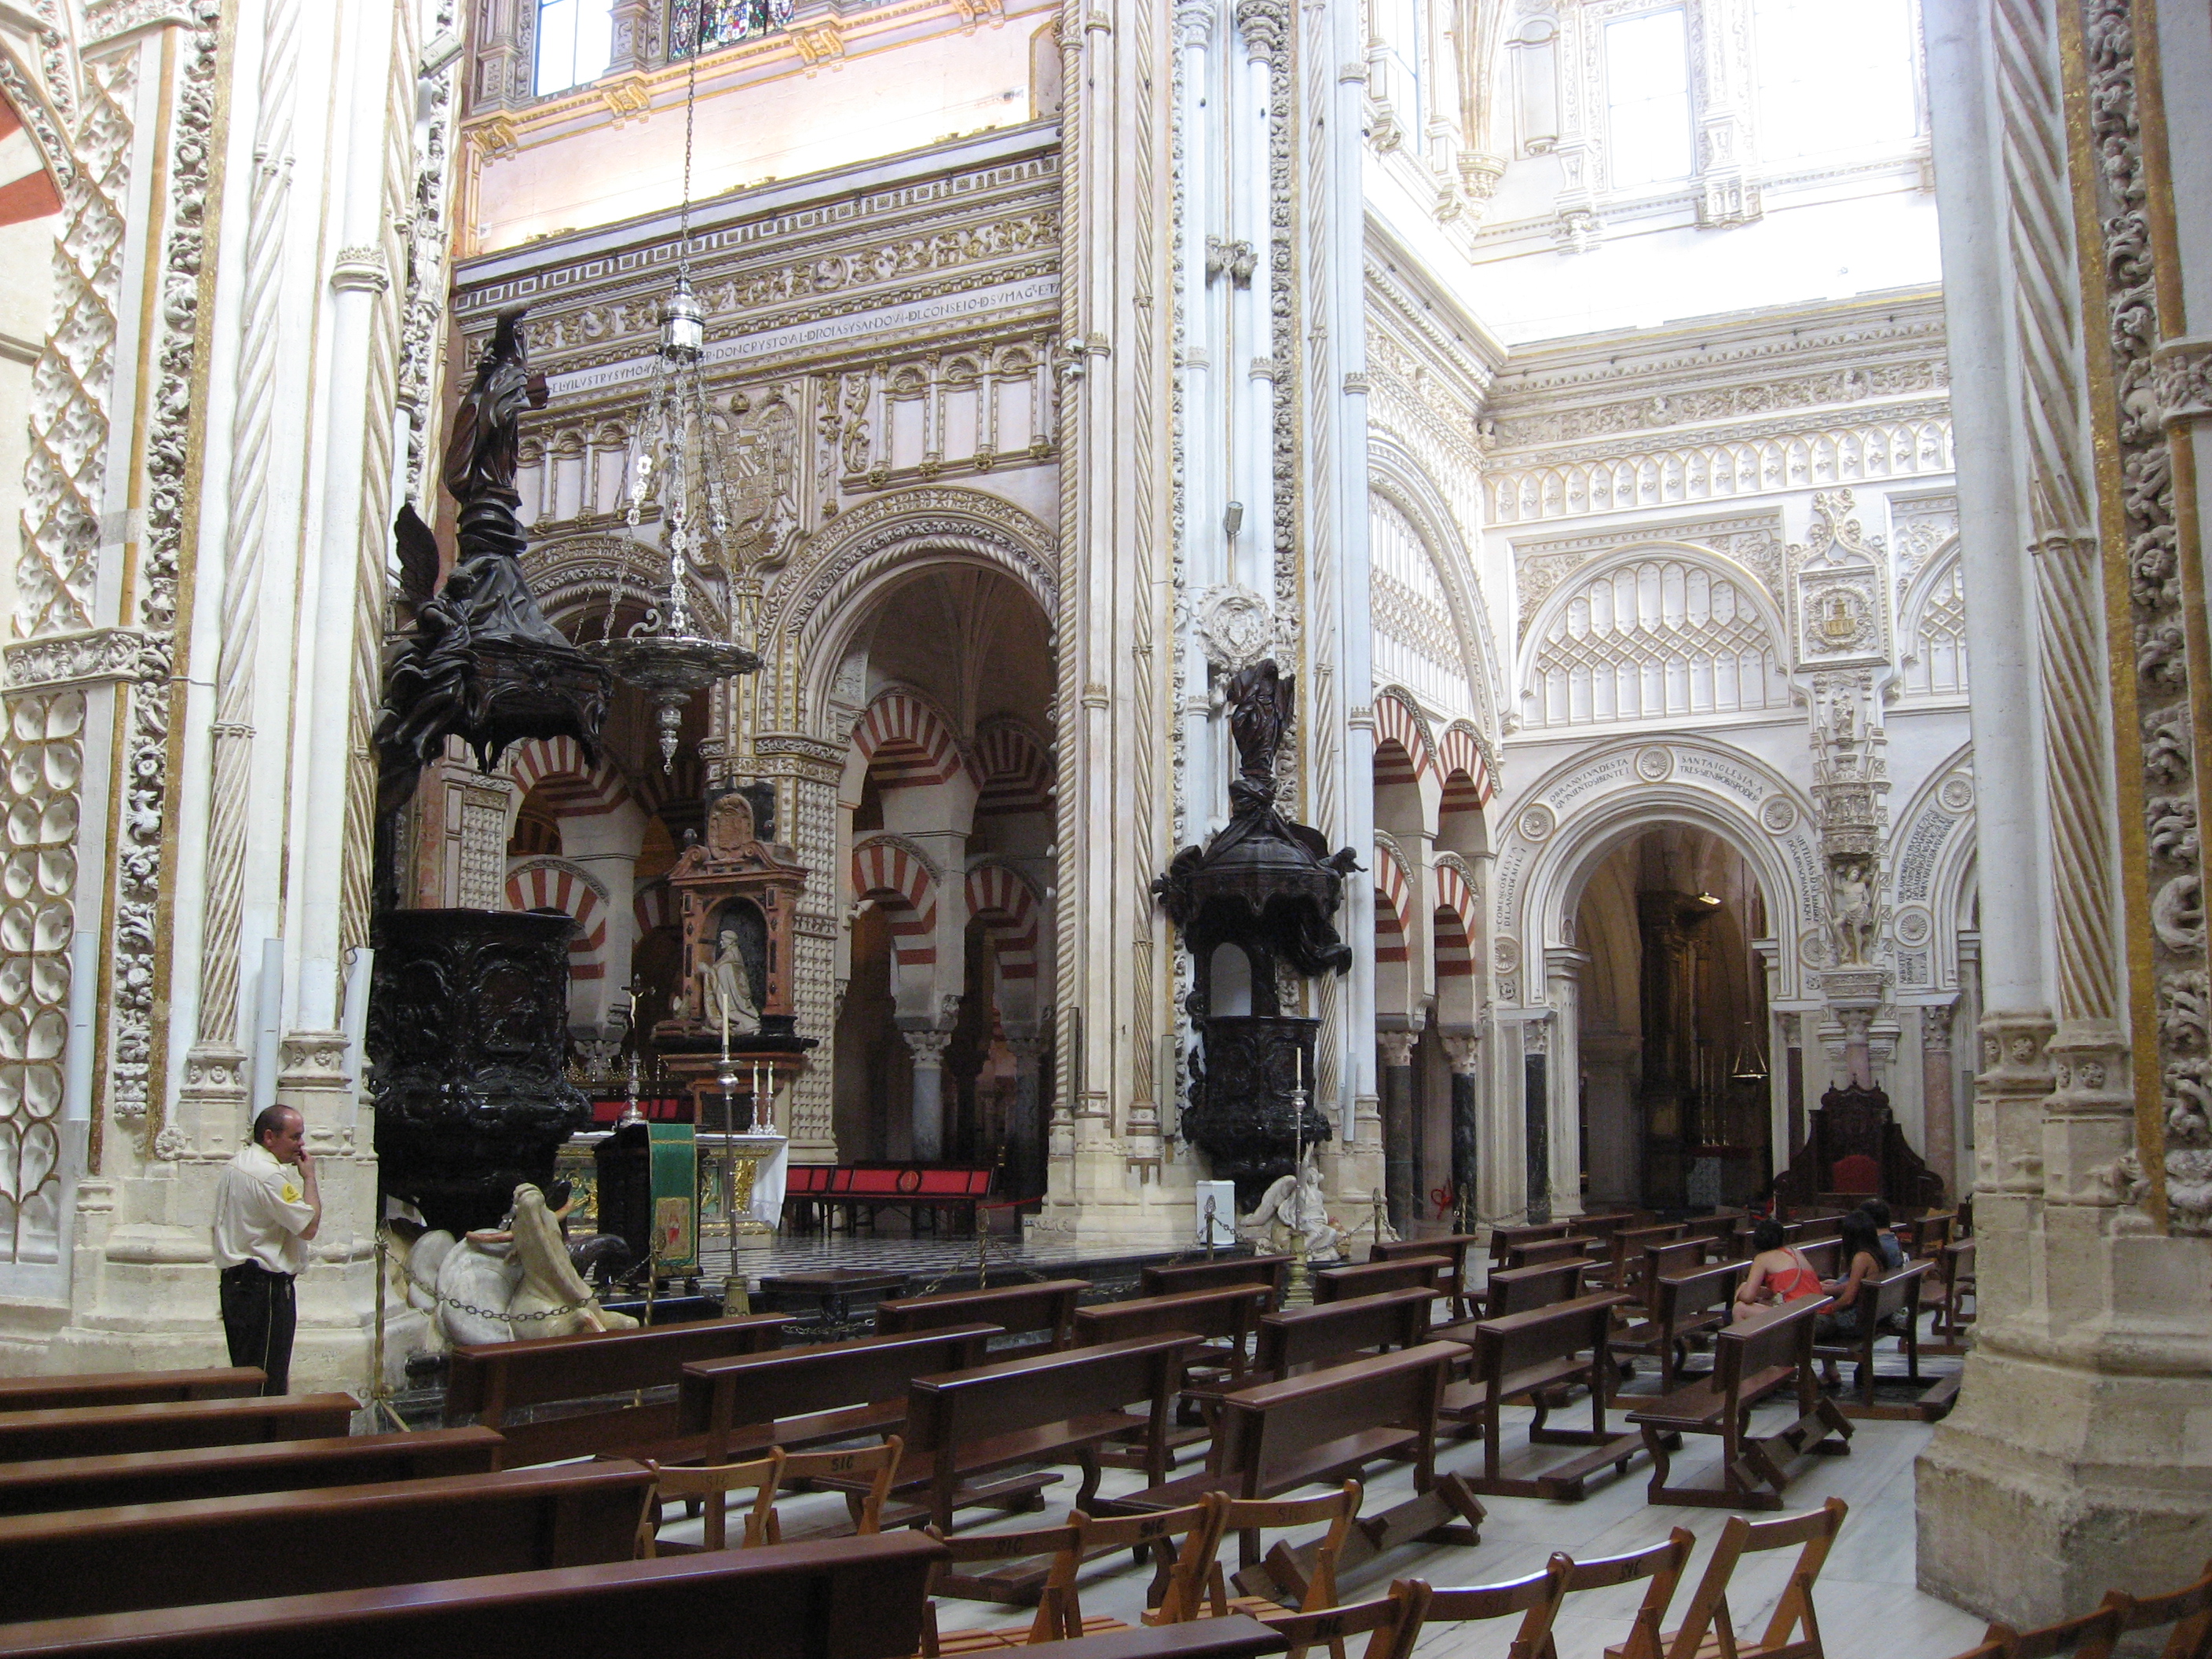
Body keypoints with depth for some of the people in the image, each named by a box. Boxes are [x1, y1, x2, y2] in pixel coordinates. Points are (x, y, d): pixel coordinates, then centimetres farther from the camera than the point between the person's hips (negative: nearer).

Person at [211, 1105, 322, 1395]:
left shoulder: (234, 1165, 14)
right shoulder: (268, 1175, -18)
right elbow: (308, 1226, -20)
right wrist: (309, 1177, -11)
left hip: (234, 1281, 10)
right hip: (266, 1287, -10)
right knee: (267, 1381, -6)